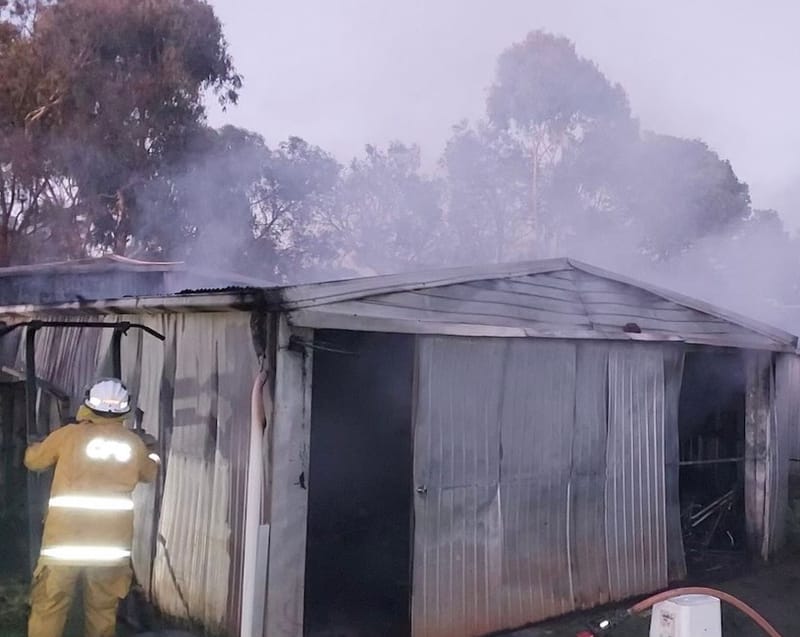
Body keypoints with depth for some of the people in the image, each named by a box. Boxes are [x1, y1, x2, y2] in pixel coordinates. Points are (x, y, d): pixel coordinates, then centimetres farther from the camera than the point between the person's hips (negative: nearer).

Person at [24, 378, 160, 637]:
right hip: (112, 543, 2)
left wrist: (40, 444, 33)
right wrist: (151, 450, 45)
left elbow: (33, 460, 14)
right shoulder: (135, 443, 5)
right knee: (103, 611, 11)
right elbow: (149, 474, 25)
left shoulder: (69, 434, -2)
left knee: (48, 610, 4)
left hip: (65, 540, -2)